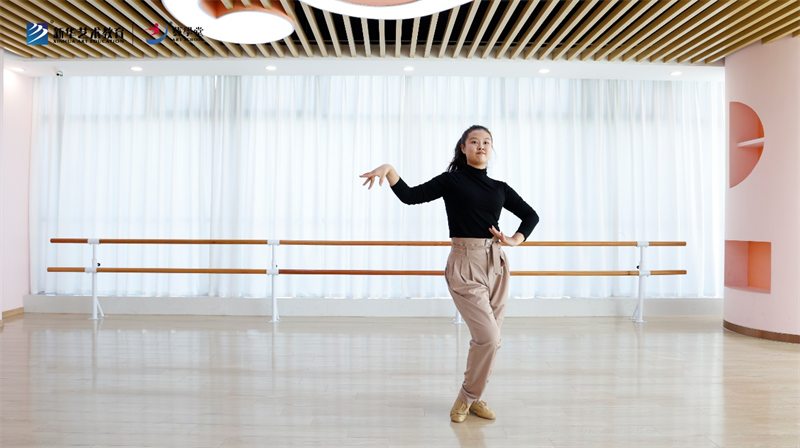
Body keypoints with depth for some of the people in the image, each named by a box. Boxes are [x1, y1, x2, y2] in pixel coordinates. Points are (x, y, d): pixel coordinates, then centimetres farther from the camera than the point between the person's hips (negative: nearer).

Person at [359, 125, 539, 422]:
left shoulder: (500, 188, 12)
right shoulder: (451, 180, 0)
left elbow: (531, 215, 22)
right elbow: (410, 196, -9)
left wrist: (515, 240, 6)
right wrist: (388, 169, -22)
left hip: (496, 264, 5)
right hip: (465, 265, -5)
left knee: (488, 339, 7)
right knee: (488, 337, -13)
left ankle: (473, 397, 25)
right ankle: (467, 396, 9)